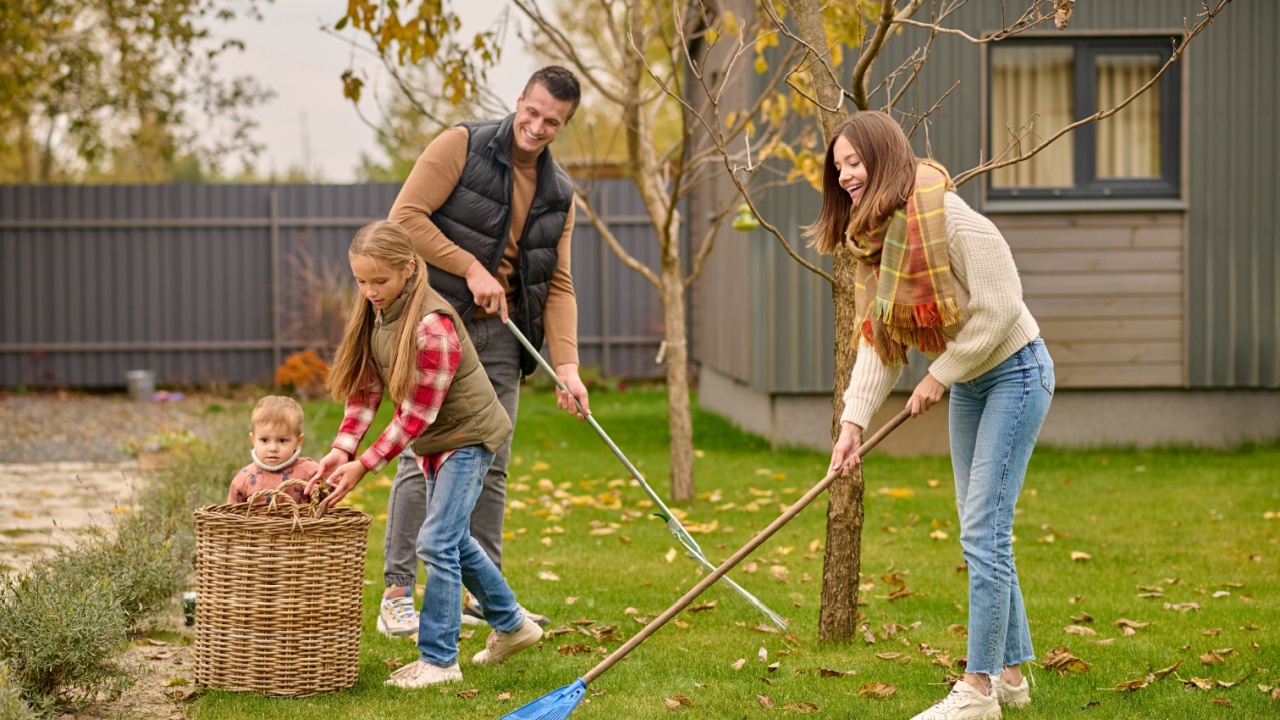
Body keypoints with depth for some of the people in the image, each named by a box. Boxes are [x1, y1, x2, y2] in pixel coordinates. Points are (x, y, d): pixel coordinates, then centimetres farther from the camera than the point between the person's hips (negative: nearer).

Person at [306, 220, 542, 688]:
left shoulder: (433, 325, -29)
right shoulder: (374, 311, -4)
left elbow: (417, 415, -27)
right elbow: (365, 388, -2)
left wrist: (364, 466, -27)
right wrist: (341, 450, -15)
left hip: (469, 436, -9)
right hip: (433, 441, 9)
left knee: (437, 542, -15)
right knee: (454, 541, 19)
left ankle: (438, 659, -9)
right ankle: (511, 625, 36)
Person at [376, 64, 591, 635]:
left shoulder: (558, 193, 10)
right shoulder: (462, 146, -7)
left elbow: (558, 283, 7)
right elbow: (406, 215, -14)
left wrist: (566, 363, -5)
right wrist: (471, 268, -17)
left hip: (501, 333, 6)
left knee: (490, 464, 8)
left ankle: (480, 594, 15)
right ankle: (396, 595, -4)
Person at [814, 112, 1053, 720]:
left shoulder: (950, 217, -24)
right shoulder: (875, 240, 2)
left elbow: (1000, 307, -25)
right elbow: (876, 343, 1)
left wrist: (939, 376, -17)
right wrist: (854, 421, -10)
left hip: (1014, 373, -9)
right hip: (967, 387, 9)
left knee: (983, 532, -11)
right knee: (983, 534, 13)